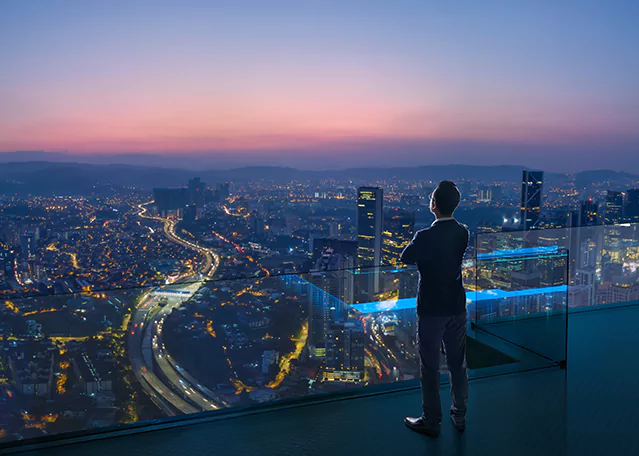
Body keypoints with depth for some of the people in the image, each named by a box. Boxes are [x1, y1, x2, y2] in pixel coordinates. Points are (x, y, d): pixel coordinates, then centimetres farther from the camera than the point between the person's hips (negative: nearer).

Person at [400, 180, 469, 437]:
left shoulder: (425, 237, -22)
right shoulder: (463, 233, -4)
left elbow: (405, 258, -4)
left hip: (431, 311, -5)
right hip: (457, 308, 6)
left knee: (430, 368, 7)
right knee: (457, 364, 17)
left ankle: (431, 421, 19)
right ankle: (460, 416, 30)